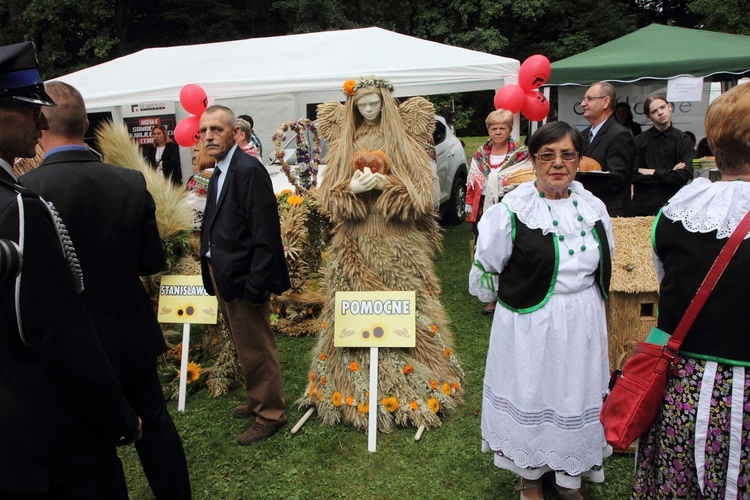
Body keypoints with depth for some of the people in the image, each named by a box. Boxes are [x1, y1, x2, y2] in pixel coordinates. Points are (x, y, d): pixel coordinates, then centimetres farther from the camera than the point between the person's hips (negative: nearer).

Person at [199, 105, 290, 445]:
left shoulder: (249, 170, -19)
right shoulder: (219, 173, 11)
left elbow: (265, 235, -23)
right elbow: (218, 228, 11)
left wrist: (255, 286, -23)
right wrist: (212, 269, 6)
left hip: (243, 278, -9)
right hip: (223, 276, 9)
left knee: (257, 348, 5)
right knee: (245, 346, 22)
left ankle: (271, 414, 23)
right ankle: (257, 400, 40)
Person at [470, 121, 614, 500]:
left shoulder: (593, 208, 3)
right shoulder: (511, 210, -13)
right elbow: (484, 271, -3)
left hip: (583, 326, 4)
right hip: (530, 328, -4)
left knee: (577, 397, 15)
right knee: (531, 398, 9)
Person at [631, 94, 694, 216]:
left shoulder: (684, 140, 4)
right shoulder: (639, 141, 2)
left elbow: (684, 176, -6)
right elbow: (633, 175, -8)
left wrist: (654, 173, -7)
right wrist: (670, 174, -6)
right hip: (643, 207, 0)